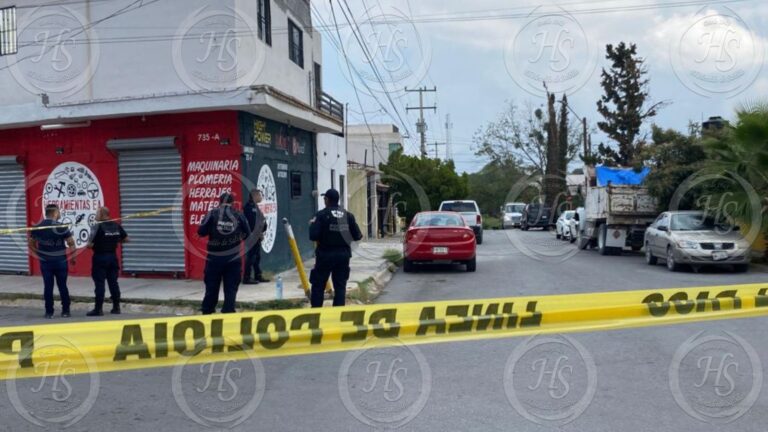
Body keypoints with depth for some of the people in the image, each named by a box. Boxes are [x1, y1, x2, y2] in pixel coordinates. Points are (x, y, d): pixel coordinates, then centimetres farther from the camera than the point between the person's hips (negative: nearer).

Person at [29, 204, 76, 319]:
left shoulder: (36, 227, 3)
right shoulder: (61, 227, -9)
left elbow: (31, 244, 9)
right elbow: (71, 244, -11)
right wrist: (72, 258, 1)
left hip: (45, 262, 3)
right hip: (60, 262, -2)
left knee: (48, 287, 7)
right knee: (62, 286, 7)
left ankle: (49, 312, 9)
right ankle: (65, 311, 11)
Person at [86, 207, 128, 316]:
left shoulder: (98, 226, -15)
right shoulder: (117, 226, 2)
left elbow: (90, 245, -17)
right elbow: (126, 239, 9)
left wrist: (88, 245, 5)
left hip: (100, 257, -5)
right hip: (112, 256, 6)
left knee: (99, 284, 0)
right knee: (113, 282, 10)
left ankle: (98, 309, 3)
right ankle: (116, 307, 15)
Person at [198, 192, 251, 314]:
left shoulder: (212, 214, -3)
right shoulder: (239, 216, 0)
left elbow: (201, 232, -3)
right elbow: (248, 234, 6)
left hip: (214, 257, 0)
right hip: (233, 258, 0)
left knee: (211, 286, 12)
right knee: (231, 288, 6)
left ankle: (207, 311, 21)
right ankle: (228, 312, 5)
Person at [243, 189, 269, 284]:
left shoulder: (255, 206, 18)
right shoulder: (249, 206, -13)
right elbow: (251, 222, -20)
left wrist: (262, 232, 5)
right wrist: (258, 233, -16)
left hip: (257, 236, 10)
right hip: (252, 236, -10)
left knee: (257, 256, 14)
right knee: (251, 256, -8)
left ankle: (258, 276, 21)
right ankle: (246, 277, -4)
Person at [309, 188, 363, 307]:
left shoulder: (321, 215, -10)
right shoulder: (348, 215, 2)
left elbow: (313, 236, -16)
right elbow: (357, 236, 2)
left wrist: (312, 225, 3)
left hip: (325, 254, -3)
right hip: (343, 254, 3)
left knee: (318, 285, 8)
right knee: (340, 286, 10)